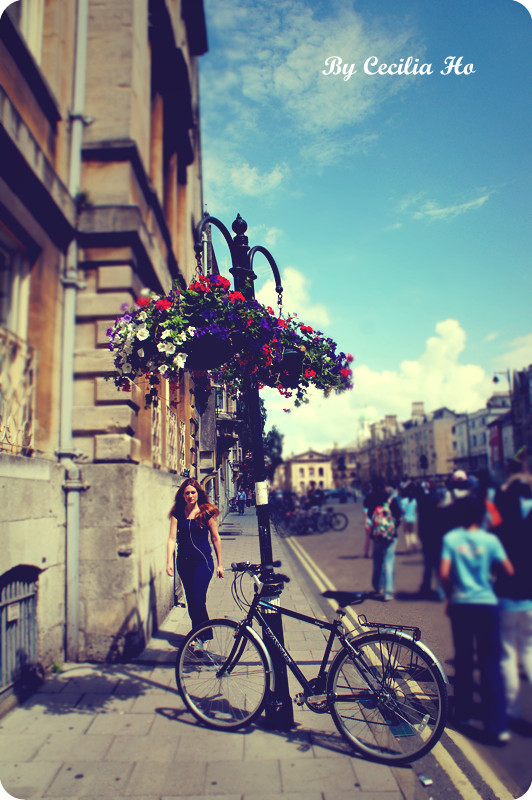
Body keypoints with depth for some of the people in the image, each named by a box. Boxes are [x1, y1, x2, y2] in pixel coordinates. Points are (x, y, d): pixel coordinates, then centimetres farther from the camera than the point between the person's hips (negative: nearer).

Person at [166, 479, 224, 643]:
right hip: (183, 561, 4)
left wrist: (219, 564, 2)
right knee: (190, 600, 10)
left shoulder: (207, 512, -5)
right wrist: (169, 561, -11)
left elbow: (216, 538, 0)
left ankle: (204, 635, 4)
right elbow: (172, 538, 0)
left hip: (203, 560, -4)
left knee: (198, 599, -12)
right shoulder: (177, 513, 3)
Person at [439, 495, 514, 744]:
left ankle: (463, 713, 27)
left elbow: (444, 574, -10)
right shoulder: (490, 539, -5)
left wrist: (450, 594, 7)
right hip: (487, 603, -1)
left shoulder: (450, 539, -4)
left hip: (460, 604, 1)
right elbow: (509, 571, -4)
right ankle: (497, 726, 2)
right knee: (491, 664, 3)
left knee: (463, 660, 15)